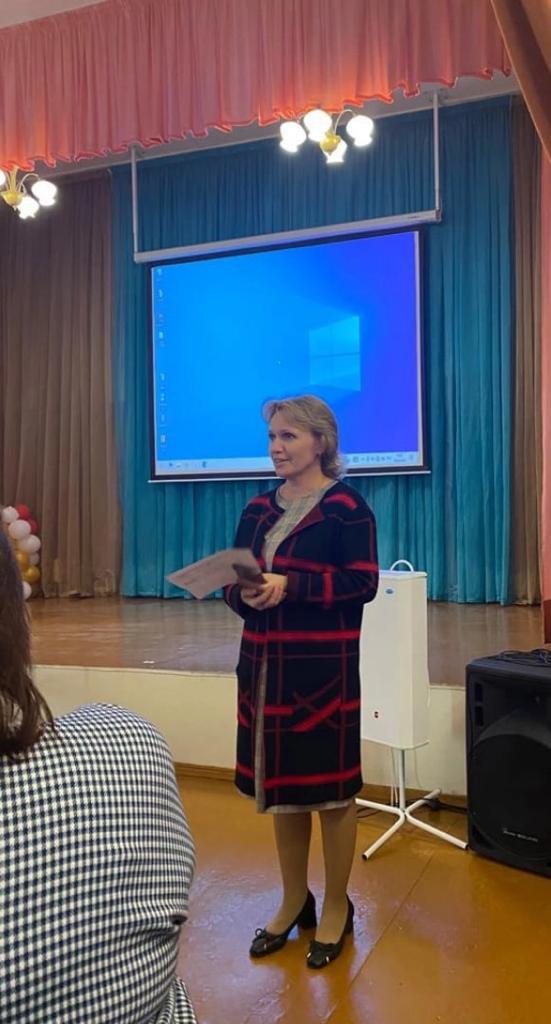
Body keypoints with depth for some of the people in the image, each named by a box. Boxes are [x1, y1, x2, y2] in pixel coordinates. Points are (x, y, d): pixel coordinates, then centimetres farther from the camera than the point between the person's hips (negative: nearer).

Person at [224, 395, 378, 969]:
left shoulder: (346, 507, -8)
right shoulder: (258, 510, 11)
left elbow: (363, 583, -15)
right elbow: (234, 582, 11)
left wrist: (290, 586, -23)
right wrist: (245, 595, -12)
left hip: (324, 667, -6)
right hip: (267, 664, 6)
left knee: (330, 786, 6)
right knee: (280, 784, 15)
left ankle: (336, 908, 27)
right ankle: (293, 900, 34)